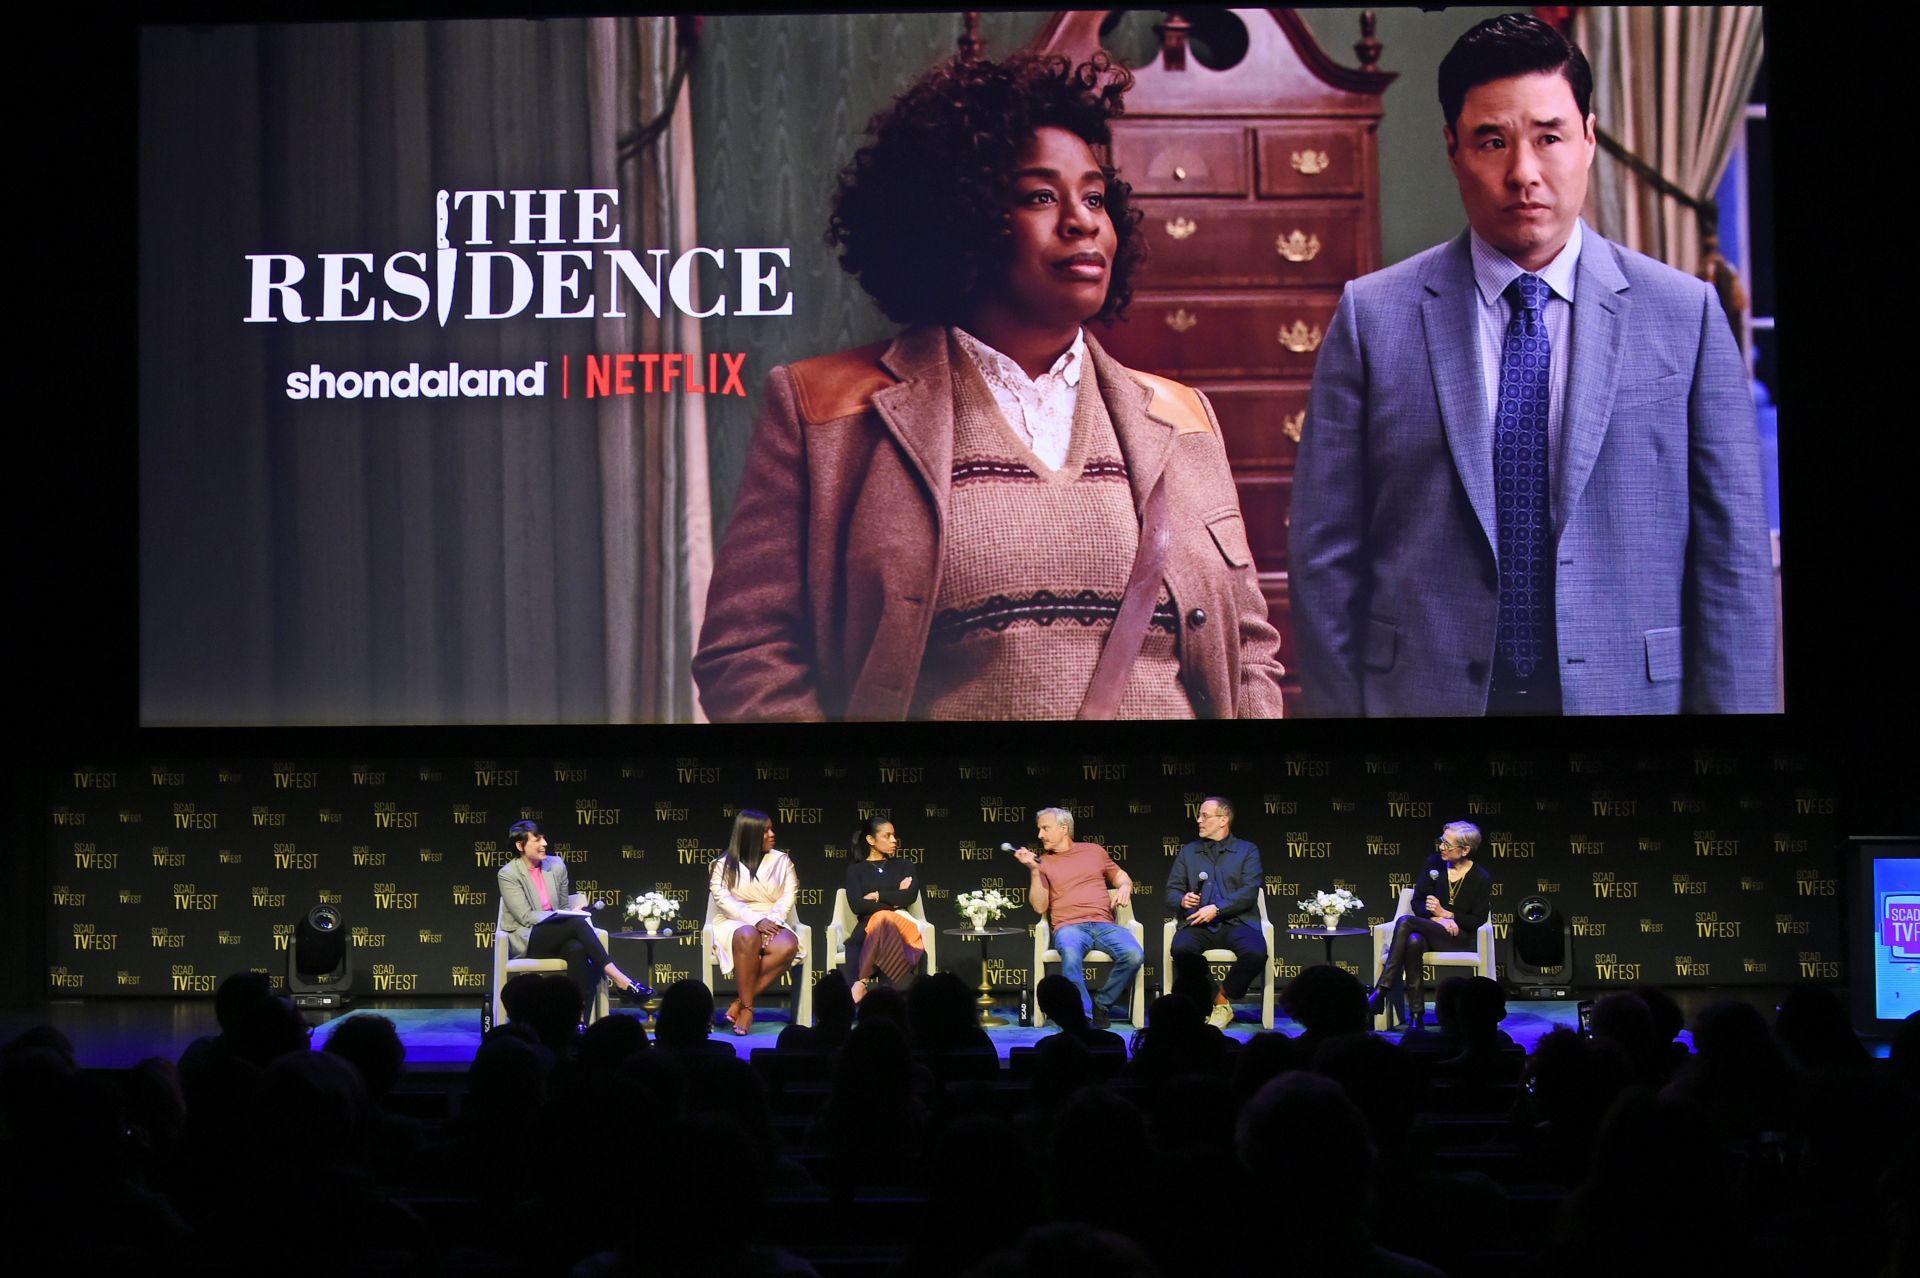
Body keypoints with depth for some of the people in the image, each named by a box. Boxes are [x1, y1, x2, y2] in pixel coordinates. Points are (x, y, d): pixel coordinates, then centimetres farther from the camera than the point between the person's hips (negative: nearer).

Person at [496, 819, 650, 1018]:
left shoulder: (557, 865, 8)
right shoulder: (507, 874, -7)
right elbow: (526, 917, -12)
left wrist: (573, 915, -7)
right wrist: (559, 916, -22)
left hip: (556, 937, 4)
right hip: (525, 941, -4)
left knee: (577, 949, -34)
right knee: (577, 923, -31)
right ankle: (619, 979, -35)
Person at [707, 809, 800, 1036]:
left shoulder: (782, 861, 13)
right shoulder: (724, 865, 6)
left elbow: (788, 896, 4)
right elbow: (723, 899, -6)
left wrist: (771, 921, -15)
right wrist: (755, 921, -20)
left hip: (772, 923, 2)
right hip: (735, 923, -2)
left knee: (787, 946, -34)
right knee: (748, 937, -41)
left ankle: (740, 1001, -29)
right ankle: (747, 1007, -33)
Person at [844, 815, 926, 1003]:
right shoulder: (856, 870, 14)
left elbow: (910, 896, 1)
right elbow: (857, 905, -3)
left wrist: (877, 896, -3)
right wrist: (894, 901, -3)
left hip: (901, 926, 1)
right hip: (868, 927, -1)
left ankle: (862, 983, -39)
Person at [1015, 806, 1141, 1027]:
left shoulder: (1094, 851, 20)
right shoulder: (1043, 862, 16)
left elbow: (1121, 876, 29)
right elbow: (1039, 907, 6)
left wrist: (1125, 886, 5)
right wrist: (1034, 870, -3)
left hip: (1104, 924, 2)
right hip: (1069, 927, -2)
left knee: (1134, 955, -29)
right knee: (1071, 955, -40)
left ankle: (1102, 1004, -9)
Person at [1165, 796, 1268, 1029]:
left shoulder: (1247, 851, 13)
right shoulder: (1188, 852, 23)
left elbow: (1250, 891, -1)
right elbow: (1171, 891, 17)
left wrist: (1216, 909, -14)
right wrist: (1182, 900, -8)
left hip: (1236, 922, -1)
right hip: (1198, 925, 1)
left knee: (1256, 953, -33)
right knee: (1181, 947, -34)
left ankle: (1222, 999, -6)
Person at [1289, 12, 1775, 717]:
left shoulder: (1687, 315, 1)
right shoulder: (1372, 316, 0)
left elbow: (1732, 556, -1)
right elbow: (1325, 554, 0)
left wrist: (1733, 705, -7)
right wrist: (1337, 708, -5)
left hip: (1632, 695, 1)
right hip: (1424, 695, 0)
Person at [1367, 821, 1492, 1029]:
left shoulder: (1481, 879, -2)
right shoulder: (1434, 864, 8)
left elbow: (1478, 920, -2)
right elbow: (1417, 902, 8)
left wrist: (1445, 914, -12)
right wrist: (1436, 918, -11)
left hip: (1460, 938, -4)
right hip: (1430, 931, 4)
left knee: (1405, 921, -31)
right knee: (1413, 942, -38)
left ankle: (1381, 992, -35)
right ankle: (1416, 1015, -39)